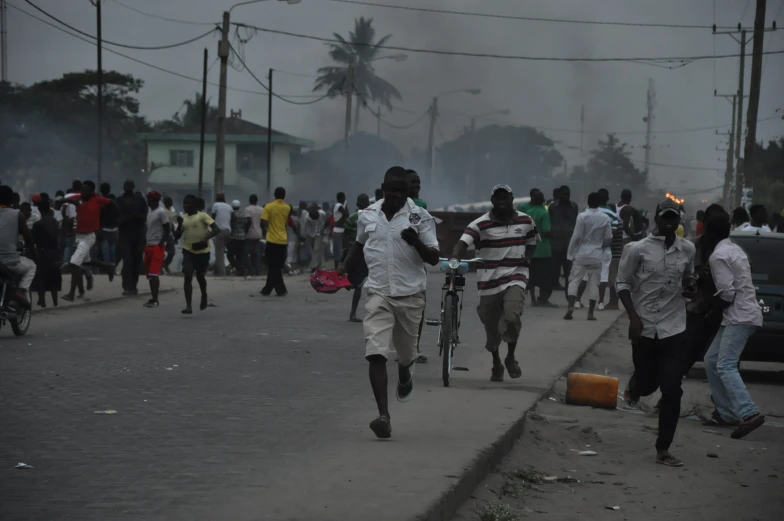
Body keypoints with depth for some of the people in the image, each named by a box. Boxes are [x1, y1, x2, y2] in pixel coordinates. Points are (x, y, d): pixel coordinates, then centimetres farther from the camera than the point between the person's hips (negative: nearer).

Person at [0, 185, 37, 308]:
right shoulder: (17, 215, 1)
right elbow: (28, 238, 4)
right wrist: (34, 253, 24)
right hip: (11, 262, -2)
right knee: (31, 265, 28)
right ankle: (21, 291, 3)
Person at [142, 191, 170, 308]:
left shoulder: (161, 212, -8)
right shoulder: (149, 212, 17)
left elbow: (167, 229, -11)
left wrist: (161, 244, -17)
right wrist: (145, 245, 15)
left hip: (157, 246, -9)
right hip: (149, 246, 9)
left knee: (154, 274, -13)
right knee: (149, 274, 9)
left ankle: (155, 300, -13)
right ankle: (152, 298, 15)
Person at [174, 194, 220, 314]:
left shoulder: (202, 216, -8)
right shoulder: (183, 218, 7)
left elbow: (217, 229, -17)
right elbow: (177, 237, 9)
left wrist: (205, 238, -30)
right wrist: (179, 225, -9)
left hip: (203, 251, -3)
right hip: (188, 251, 3)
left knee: (200, 276, 14)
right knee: (188, 277, -12)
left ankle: (204, 296, 44)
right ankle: (188, 306, -15)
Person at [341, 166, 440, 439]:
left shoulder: (420, 217, -4)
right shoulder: (367, 216, 5)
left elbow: (433, 258, -7)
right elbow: (359, 245, 24)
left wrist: (416, 243, -26)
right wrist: (344, 270, 10)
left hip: (410, 294, -1)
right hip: (378, 294, 1)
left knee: (406, 353, 15)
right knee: (375, 353, -14)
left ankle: (405, 374, 53)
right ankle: (384, 416, -17)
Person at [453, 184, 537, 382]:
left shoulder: (525, 221, 4)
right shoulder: (481, 224, -8)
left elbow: (532, 243, 20)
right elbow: (463, 241, -21)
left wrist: (526, 257, -1)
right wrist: (455, 258, -41)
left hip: (515, 277, 0)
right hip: (490, 281, 0)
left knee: (512, 316, -24)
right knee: (492, 328, 9)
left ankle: (511, 357, 2)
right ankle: (496, 365, 34)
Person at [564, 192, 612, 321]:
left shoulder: (582, 217, -10)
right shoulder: (605, 218, -3)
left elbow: (576, 237, -10)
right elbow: (608, 238, 2)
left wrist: (571, 254, -1)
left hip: (581, 254, -2)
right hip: (597, 255, 2)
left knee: (574, 280, 4)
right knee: (593, 283, 7)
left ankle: (571, 307, -12)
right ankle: (591, 313, 5)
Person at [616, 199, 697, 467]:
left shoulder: (687, 249, 3)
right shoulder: (638, 249, -7)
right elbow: (622, 283, -2)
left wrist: (690, 288, -5)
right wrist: (633, 317, -13)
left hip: (674, 328, 2)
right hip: (644, 327, -1)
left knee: (672, 390, -5)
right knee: (647, 384, 9)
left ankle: (663, 450, 3)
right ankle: (635, 384, 50)